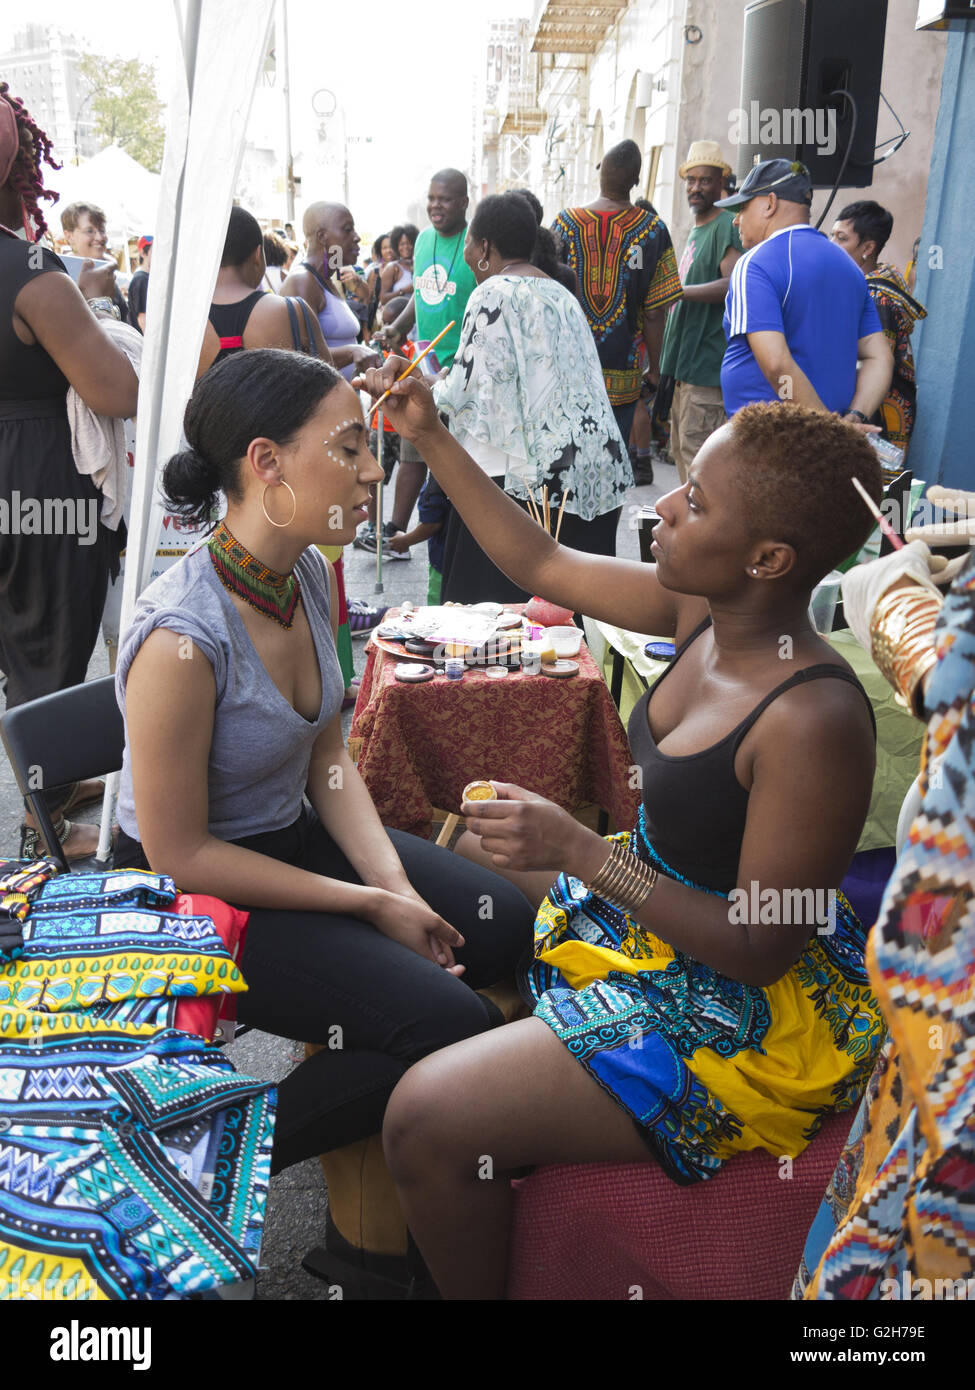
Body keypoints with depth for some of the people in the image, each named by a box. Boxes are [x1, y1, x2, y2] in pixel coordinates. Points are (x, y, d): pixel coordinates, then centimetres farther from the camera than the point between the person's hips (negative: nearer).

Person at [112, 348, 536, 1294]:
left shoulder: (307, 575, -5)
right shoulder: (181, 637, -30)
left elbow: (327, 759, 5)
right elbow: (179, 854, -22)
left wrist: (395, 882, -9)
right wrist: (370, 907, -18)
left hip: (295, 834, 8)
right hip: (197, 896, -8)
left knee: (509, 926, 4)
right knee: (453, 1026, -17)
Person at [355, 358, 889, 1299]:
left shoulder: (812, 723, -32)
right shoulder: (702, 611, -8)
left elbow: (760, 946, -27)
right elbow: (541, 564, 3)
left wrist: (579, 852, -32)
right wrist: (431, 438, 2)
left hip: (737, 1015, -9)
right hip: (650, 914, 9)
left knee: (429, 1117, -21)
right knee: (462, 856, 25)